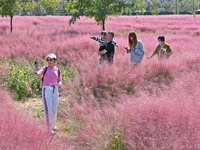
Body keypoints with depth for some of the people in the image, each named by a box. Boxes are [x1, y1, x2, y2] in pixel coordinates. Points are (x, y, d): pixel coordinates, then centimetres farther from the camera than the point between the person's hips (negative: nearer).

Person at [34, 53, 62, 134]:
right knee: (48, 110, -8)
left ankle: (53, 125, 31)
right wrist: (35, 72, -48)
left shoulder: (57, 70, 7)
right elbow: (39, 73, -25)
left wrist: (59, 84, -7)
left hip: (55, 90, 4)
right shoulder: (45, 68, -5)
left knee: (54, 109, 12)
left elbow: (59, 81, 17)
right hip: (46, 90, -4)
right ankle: (49, 128, -2)